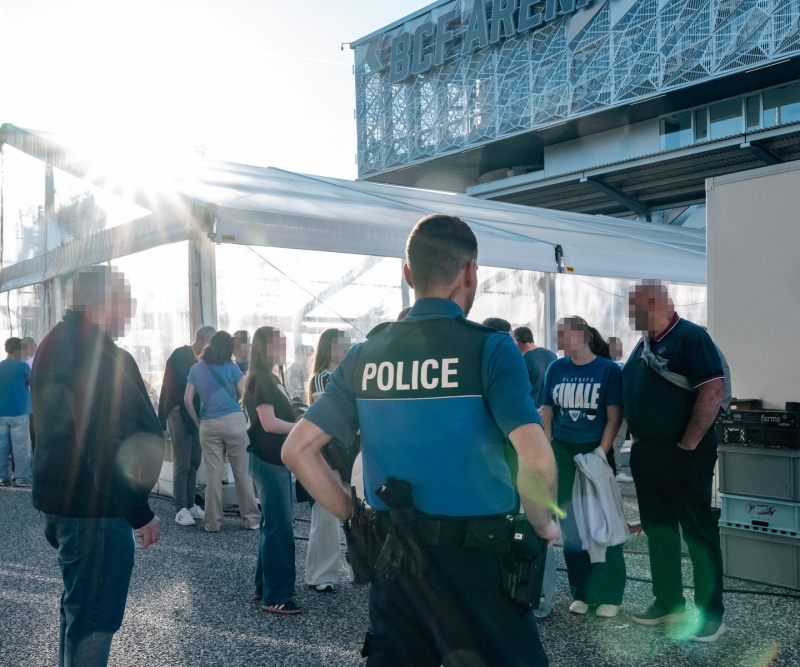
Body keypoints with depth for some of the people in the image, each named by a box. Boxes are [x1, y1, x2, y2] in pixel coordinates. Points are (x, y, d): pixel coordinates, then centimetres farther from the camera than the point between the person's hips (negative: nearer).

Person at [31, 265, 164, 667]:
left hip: (61, 498, 10)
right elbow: (107, 444, -25)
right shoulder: (99, 356, -20)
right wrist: (140, 512, -19)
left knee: (80, 604, 24)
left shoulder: (58, 345, 12)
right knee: (94, 615, 1)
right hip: (95, 507, -10)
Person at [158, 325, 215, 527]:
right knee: (182, 464, -4)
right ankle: (181, 510, 0)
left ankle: (191, 505, 17)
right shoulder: (180, 355, -10)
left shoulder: (202, 359, 10)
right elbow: (172, 385, -15)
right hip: (179, 414, -7)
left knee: (194, 463, 10)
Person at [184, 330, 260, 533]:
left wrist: (198, 422, 13)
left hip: (209, 425, 2)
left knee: (213, 475, 6)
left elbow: (187, 399, 6)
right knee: (242, 473, 5)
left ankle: (213, 522, 10)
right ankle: (251, 519, 10)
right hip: (234, 422, -2)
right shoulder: (230, 367, 1)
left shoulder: (196, 369, 8)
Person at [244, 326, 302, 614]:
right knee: (279, 527, -5)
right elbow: (269, 423, -20)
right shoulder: (260, 379, -14)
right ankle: (275, 596, 2)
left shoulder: (270, 378, 14)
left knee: (274, 525, 15)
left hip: (277, 459, 10)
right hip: (269, 461, -10)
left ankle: (265, 587, 25)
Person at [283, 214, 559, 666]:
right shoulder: (490, 348, -11)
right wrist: (545, 525, -4)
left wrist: (355, 516, 9)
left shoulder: (365, 355, 3)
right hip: (472, 557, -4)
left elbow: (297, 449, 4)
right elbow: (536, 459, -22)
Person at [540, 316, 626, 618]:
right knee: (571, 524, 9)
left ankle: (608, 595, 13)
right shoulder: (556, 368, 3)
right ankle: (581, 592, 21)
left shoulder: (609, 369, -6)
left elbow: (614, 417, -7)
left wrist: (600, 454, -14)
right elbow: (546, 414, 7)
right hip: (563, 452, 3)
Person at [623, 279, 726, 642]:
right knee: (658, 530, 14)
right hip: (645, 453, 8)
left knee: (698, 531, 1)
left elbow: (713, 390, -20)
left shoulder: (691, 337, -13)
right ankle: (668, 602, 26)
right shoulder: (643, 344, 12)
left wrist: (688, 444, -18)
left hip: (683, 453, -8)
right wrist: (638, 440, 11)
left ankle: (710, 613, 11)